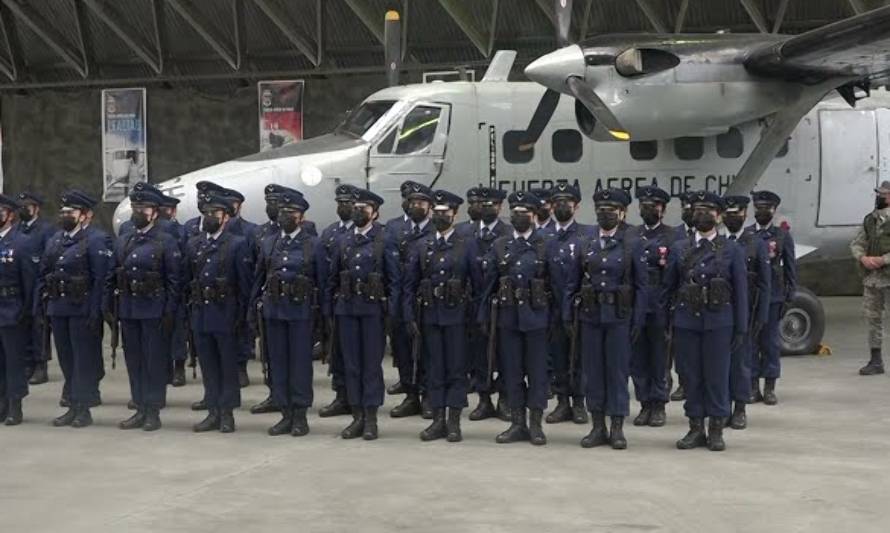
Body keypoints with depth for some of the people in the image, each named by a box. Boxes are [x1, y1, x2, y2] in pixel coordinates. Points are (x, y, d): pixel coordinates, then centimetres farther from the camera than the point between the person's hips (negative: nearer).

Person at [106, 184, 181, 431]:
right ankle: (140, 410, 18)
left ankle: (153, 412, 7)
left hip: (154, 311, -5)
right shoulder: (122, 242, 13)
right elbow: (112, 277, 15)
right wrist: (108, 306, 8)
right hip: (128, 310, 6)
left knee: (155, 362, 0)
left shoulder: (167, 242, -4)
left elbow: (173, 280, -8)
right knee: (133, 361, 10)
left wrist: (170, 312, -13)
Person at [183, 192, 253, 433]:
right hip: (200, 317, 5)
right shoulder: (194, 245, 12)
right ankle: (213, 412, 17)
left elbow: (246, 284, -7)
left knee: (229, 366, 3)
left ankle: (227, 414, 11)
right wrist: (189, 311, 7)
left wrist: (242, 317, -11)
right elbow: (187, 281, 14)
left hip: (226, 317, -5)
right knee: (208, 367, 10)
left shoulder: (238, 245, -5)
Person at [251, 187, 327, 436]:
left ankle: (300, 416, 8)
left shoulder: (314, 245, 0)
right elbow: (258, 279, 13)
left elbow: (322, 282, 0)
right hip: (273, 311, 4)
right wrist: (254, 310, 8)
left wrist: (320, 314, -3)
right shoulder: (267, 243, 10)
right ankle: (286, 414, 14)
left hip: (301, 311, -4)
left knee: (300, 362, 0)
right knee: (277, 362, 6)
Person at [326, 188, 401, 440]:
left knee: (372, 364, 0)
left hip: (373, 310, -4)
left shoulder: (385, 242, 0)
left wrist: (391, 313, -10)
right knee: (351, 364, 6)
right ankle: (357, 417, 14)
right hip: (346, 309, 4)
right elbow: (332, 280, 14)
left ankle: (371, 419, 6)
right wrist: (330, 312, 9)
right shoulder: (342, 242, 11)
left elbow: (395, 280, -3)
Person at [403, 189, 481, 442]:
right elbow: (410, 283, 8)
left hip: (456, 316, -3)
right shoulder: (423, 246, 9)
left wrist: (477, 313, -5)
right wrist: (410, 316, 2)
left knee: (456, 369, 1)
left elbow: (477, 281, -1)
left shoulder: (467, 244, 0)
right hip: (429, 315, 3)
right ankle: (438, 421, 13)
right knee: (434, 370, 7)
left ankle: (454, 423, 7)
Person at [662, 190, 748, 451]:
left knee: (717, 377, 2)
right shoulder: (679, 249, 8)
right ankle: (695, 428, 15)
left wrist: (741, 329, -2)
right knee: (691, 377, 6)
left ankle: (716, 430, 11)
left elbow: (740, 292, 1)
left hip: (718, 322, -2)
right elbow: (668, 289, 10)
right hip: (686, 321, 2)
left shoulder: (732, 250, 2)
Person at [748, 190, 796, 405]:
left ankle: (769, 388, 10)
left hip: (773, 296, -1)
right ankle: (753, 387, 11)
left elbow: (790, 268, 6)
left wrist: (789, 295, 0)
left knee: (770, 342, 3)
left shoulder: (783, 235, 6)